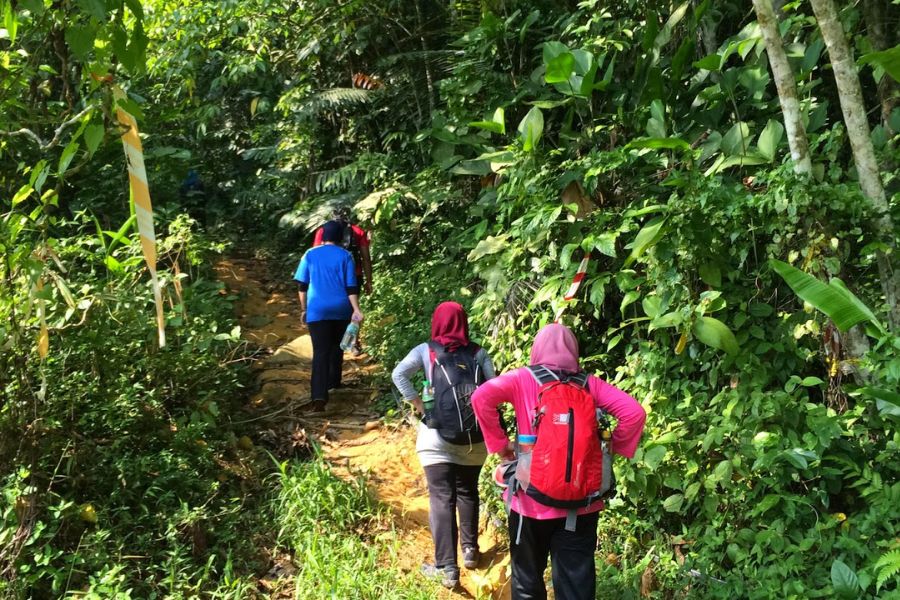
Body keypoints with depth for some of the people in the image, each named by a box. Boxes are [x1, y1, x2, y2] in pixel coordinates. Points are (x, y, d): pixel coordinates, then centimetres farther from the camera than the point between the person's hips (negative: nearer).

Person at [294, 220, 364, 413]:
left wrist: (304, 309, 13)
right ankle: (333, 382, 36)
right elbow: (351, 286, -6)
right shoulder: (345, 256, 0)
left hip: (317, 310, -1)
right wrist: (356, 310, -8)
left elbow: (303, 286, 4)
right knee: (336, 347, 22)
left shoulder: (310, 255, 3)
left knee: (320, 352, -7)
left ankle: (319, 395, -21)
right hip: (341, 309, 1)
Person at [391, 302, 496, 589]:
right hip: (474, 437, 3)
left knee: (442, 499, 0)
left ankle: (447, 568, -1)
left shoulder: (426, 350, -1)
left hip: (437, 438, -2)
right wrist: (481, 414, 7)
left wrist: (417, 403, -4)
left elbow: (398, 374, -11)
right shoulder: (478, 353, 2)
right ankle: (470, 551, 33)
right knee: (468, 493, 21)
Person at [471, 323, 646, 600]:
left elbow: (481, 398, -17)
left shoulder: (523, 379, -3)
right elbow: (634, 412, -6)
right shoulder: (589, 383, 2)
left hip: (533, 499, -1)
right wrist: (611, 447, 4)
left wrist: (499, 443, -7)